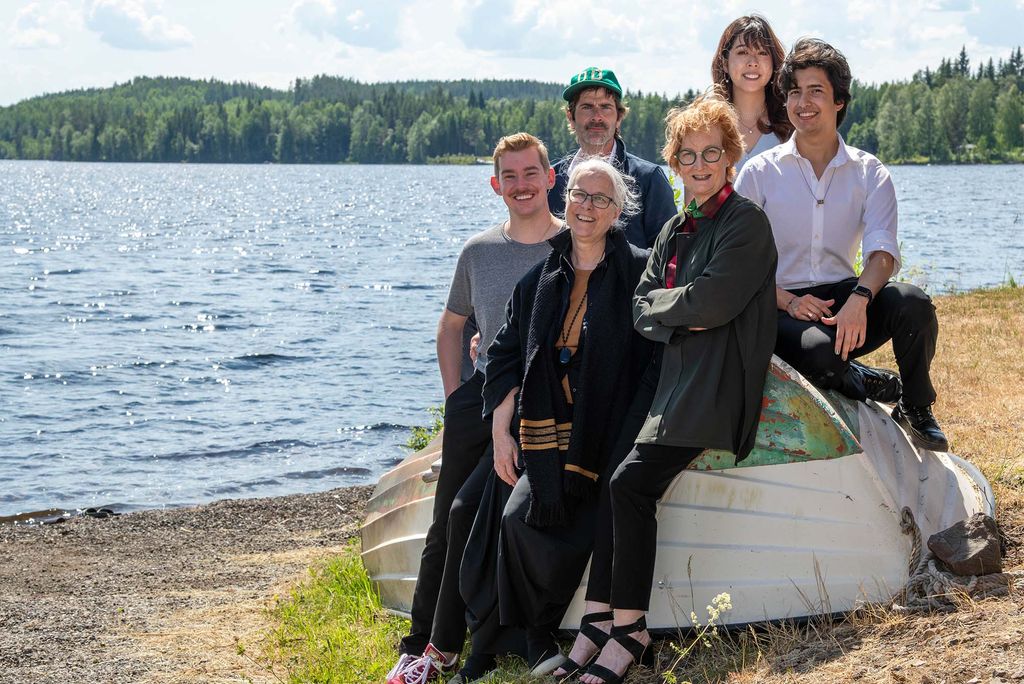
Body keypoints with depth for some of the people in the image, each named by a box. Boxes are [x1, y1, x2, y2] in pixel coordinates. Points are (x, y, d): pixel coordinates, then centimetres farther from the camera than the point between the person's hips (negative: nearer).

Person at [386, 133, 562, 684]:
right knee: (445, 520, 2)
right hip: (482, 394, 5)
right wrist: (454, 396, 12)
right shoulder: (479, 251, 12)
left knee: (469, 508, -16)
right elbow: (451, 326, 24)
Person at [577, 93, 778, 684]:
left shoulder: (746, 221, -4)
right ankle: (604, 623, -13)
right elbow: (641, 308, 13)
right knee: (612, 481, -13)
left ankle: (627, 629, -12)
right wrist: (682, 316, -7)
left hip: (715, 386, -7)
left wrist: (662, 303, 2)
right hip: (673, 378, 7)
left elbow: (713, 302, -15)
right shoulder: (676, 230, 20)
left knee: (631, 483, -21)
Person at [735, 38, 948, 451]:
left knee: (912, 303, -29)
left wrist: (859, 297, -29)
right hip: (783, 308, -2)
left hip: (846, 298, 2)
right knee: (819, 353, -37)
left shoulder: (869, 173, 8)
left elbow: (883, 250, -7)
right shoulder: (759, 172, 4)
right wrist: (788, 302, -20)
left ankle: (915, 409, -3)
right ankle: (876, 386, -3)